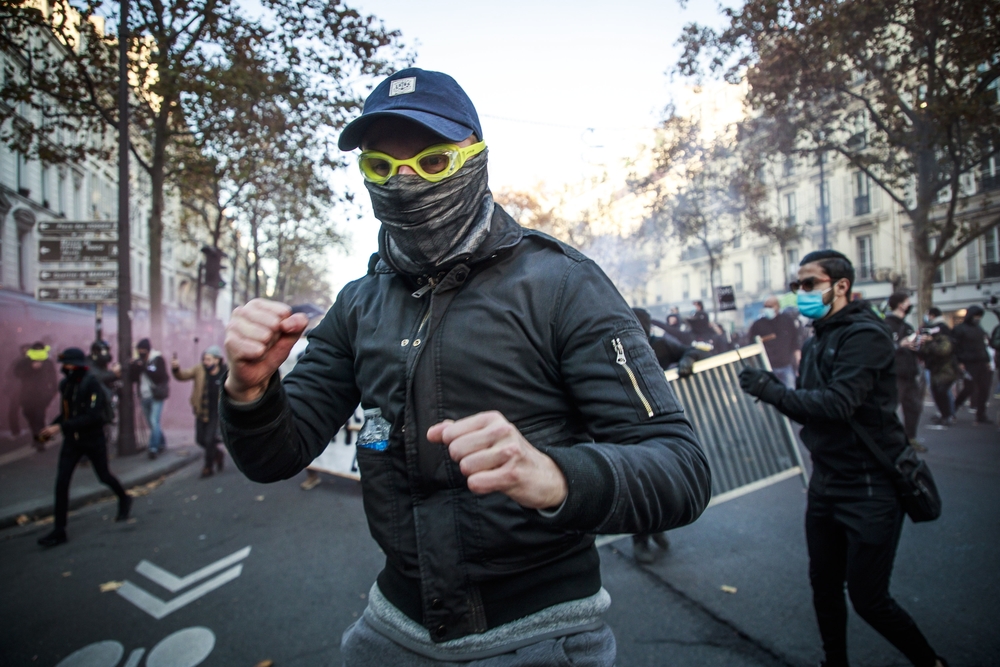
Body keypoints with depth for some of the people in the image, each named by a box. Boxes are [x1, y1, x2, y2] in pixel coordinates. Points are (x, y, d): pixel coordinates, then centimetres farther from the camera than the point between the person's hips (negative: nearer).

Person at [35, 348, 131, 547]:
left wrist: (60, 427, -28)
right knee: (61, 482, -3)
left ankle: (124, 499, 40)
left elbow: (92, 416, -25)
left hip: (94, 440, -5)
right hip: (72, 440, 5)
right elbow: (66, 412, 13)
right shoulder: (65, 384, 1)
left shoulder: (91, 384, -19)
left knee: (103, 476, 12)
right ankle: (59, 531, 4)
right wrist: (52, 427, -4)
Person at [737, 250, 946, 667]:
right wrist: (774, 390, -7)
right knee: (824, 586, 16)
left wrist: (772, 391, -22)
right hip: (825, 484, 8)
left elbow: (838, 403, -27)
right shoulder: (816, 341, 11)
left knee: (868, 598, 3)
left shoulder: (865, 335, -16)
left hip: (870, 488, -8)